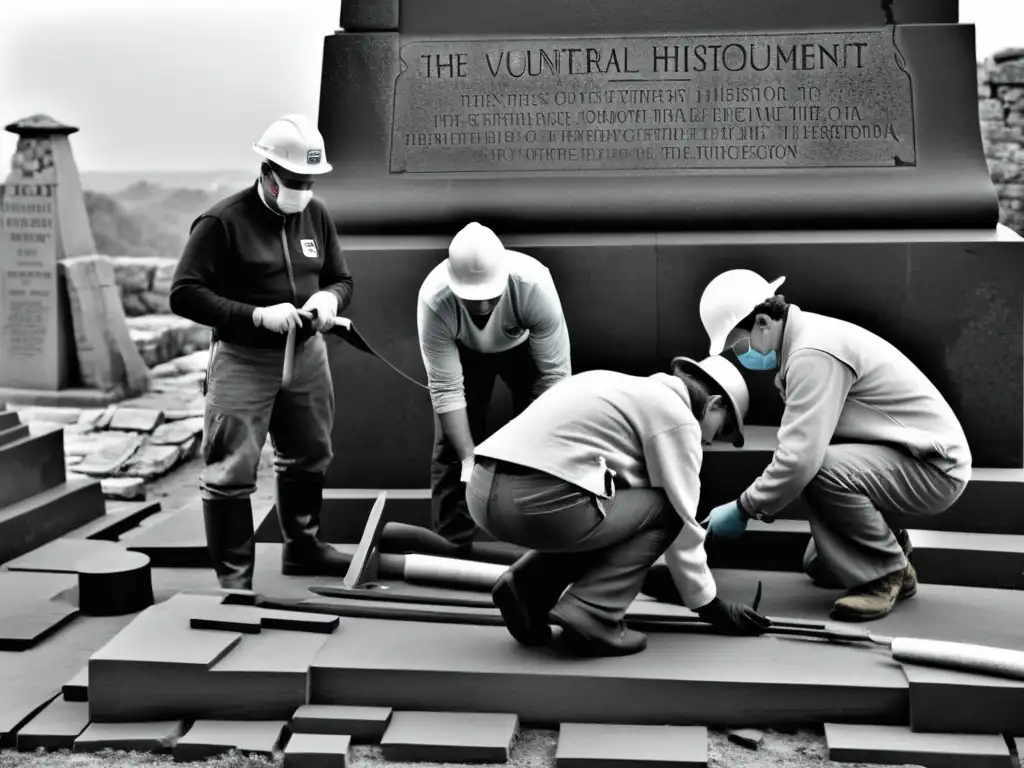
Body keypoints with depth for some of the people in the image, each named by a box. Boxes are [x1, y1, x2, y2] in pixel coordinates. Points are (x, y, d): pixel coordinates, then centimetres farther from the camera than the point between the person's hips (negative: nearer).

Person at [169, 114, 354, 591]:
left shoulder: (316, 215, 6)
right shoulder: (224, 221, -14)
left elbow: (341, 280, 16)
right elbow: (184, 294, -17)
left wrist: (329, 298, -9)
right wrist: (256, 315, -24)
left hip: (306, 354, 7)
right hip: (243, 360, -6)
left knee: (308, 458, 20)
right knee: (232, 472, -7)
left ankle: (302, 547, 41)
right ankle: (234, 578, 5)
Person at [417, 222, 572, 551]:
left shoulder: (534, 284, -41)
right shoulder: (433, 300, -38)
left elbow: (555, 374, -32)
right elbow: (445, 388, -30)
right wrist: (469, 457, -34)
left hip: (525, 345, 0)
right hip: (463, 350, 0)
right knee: (451, 447, -6)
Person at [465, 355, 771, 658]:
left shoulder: (626, 388, 30)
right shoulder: (677, 417, 4)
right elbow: (681, 518, 7)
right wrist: (709, 604, 20)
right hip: (538, 500, -9)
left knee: (612, 513, 29)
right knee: (662, 508, 10)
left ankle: (525, 587, 12)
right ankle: (590, 617, -2)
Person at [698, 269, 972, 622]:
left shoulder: (814, 353, -26)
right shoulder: (804, 341, 5)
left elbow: (800, 458, -32)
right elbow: (799, 445, 7)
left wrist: (743, 509, -20)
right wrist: (761, 502, -3)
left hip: (935, 468, -9)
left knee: (822, 469, -32)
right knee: (819, 566, 11)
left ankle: (888, 573, -13)